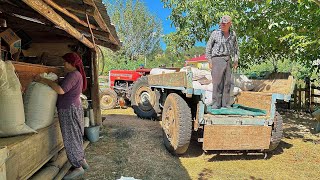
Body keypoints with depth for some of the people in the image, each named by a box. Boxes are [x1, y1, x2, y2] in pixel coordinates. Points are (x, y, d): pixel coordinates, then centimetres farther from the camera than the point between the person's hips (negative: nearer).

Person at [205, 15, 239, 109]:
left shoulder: (233, 34, 10)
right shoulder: (215, 33, -1)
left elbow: (236, 48, 22)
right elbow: (208, 47, 3)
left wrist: (236, 60, 14)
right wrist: (210, 61, -2)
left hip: (228, 60, 4)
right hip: (217, 59, -4)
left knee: (227, 83, 3)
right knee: (217, 82, -9)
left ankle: (225, 104, 11)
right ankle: (216, 103, -3)